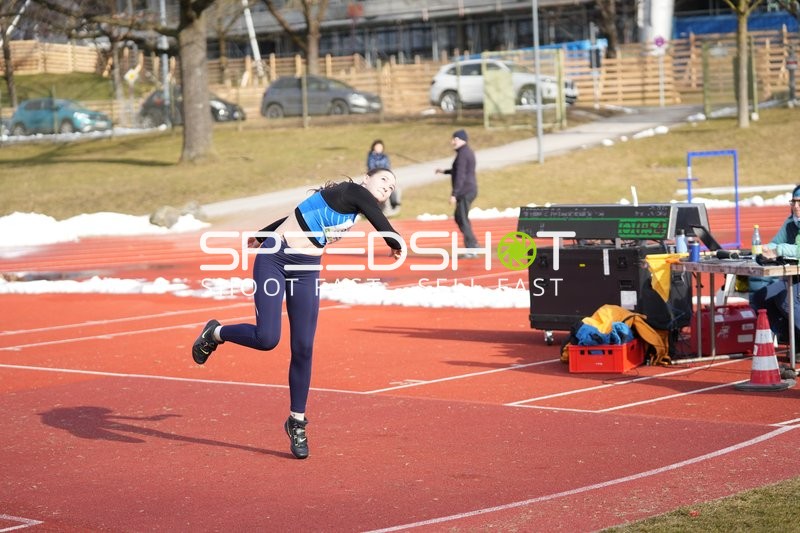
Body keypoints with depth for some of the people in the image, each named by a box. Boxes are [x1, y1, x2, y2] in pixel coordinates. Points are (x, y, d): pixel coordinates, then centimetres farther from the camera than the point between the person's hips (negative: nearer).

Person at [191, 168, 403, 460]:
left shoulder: (351, 206, 15)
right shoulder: (355, 191, -9)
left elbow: (302, 216, 24)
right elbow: (385, 229, -13)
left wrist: (262, 235, 32)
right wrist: (398, 246, 9)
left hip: (306, 271, 8)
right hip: (274, 259, -8)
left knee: (303, 349, 1)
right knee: (267, 338, -17)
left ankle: (297, 422, 12)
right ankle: (215, 333, 13)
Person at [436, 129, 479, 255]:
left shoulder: (462, 154, -16)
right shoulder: (468, 152, 15)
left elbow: (460, 175, -22)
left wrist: (454, 194, -23)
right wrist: (445, 171, 35)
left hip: (465, 191, -10)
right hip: (470, 189, 10)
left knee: (463, 219, -6)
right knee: (459, 217, 19)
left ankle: (471, 249, -7)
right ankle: (473, 245, 19)